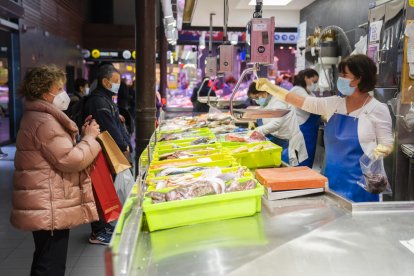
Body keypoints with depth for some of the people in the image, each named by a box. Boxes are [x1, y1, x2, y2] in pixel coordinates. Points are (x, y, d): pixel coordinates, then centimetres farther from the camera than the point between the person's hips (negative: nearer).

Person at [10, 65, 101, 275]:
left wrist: (81, 135, 9)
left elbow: (60, 151, 22)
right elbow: (71, 159, -24)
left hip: (45, 206, 11)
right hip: (49, 208, -11)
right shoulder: (43, 122, -19)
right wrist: (90, 137, -10)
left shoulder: (41, 117, 16)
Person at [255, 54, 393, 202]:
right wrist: (270, 87, -4)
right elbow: (302, 102, 1)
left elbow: (387, 144, -4)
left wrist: (380, 151, -26)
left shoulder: (377, 109, -9)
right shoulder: (334, 104, 4)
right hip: (332, 180, 5)